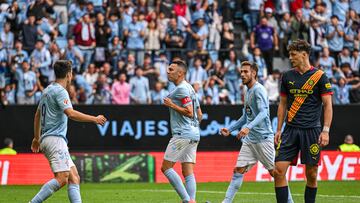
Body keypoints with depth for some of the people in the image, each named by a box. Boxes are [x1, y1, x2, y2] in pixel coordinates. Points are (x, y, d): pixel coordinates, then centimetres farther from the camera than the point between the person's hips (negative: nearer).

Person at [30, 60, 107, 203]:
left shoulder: (48, 90, 20)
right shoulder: (60, 91, -9)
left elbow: (38, 114, 30)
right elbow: (71, 113, -23)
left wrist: (37, 138, 39)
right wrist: (94, 119, -16)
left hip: (47, 139, 10)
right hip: (55, 138, -10)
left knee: (74, 178, 5)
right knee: (62, 179, -20)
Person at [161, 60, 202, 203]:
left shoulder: (181, 89, -12)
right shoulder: (189, 88, 18)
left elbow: (189, 112, -19)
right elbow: (199, 114, 22)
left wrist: (171, 105, -12)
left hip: (182, 135, -10)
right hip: (194, 134, 10)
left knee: (166, 167, -6)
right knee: (188, 173, 6)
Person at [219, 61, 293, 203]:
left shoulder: (259, 89, -11)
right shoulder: (248, 91, 17)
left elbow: (263, 113, -24)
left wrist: (248, 127, -36)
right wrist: (230, 129, 21)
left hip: (263, 137, -8)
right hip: (249, 139, 8)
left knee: (274, 172, -3)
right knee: (238, 171, 1)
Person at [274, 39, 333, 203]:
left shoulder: (319, 76, -2)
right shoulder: (287, 76, 10)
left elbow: (328, 105, -3)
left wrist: (325, 131, -11)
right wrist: (279, 130, 11)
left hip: (312, 131, -3)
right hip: (291, 130, 3)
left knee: (311, 174, 2)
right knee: (279, 170, -9)